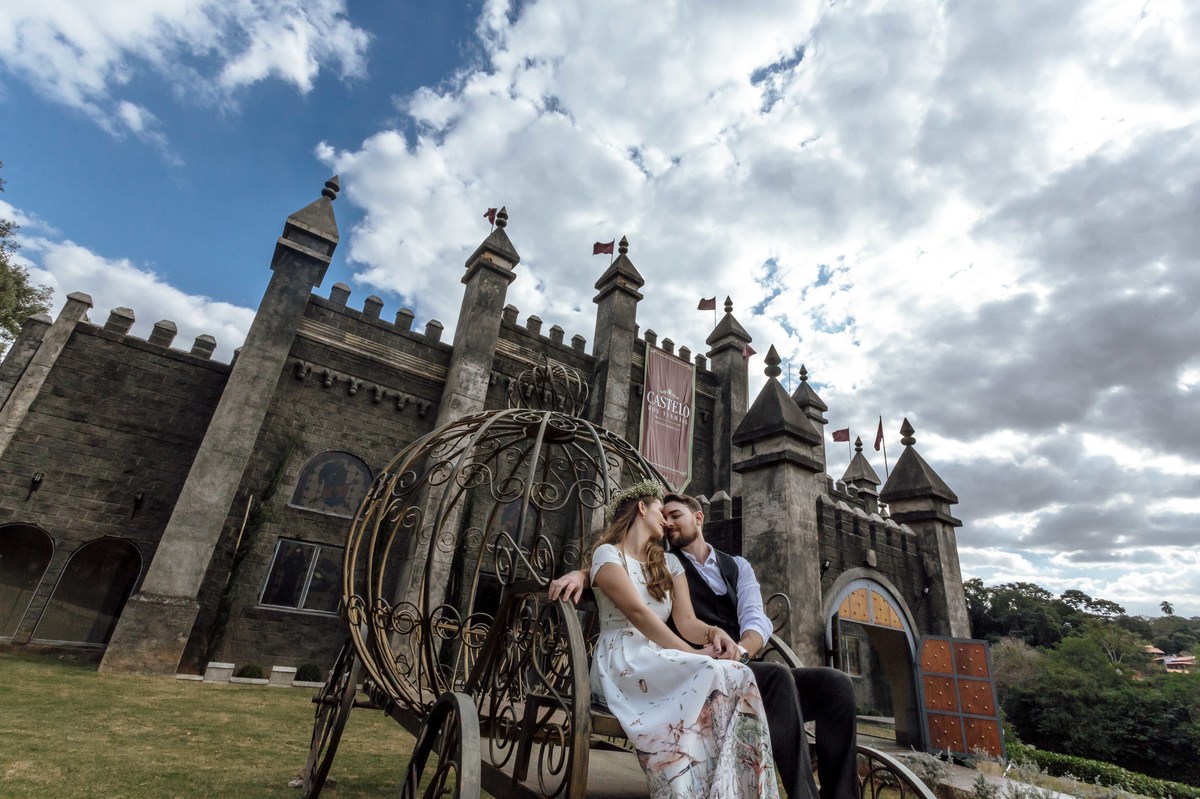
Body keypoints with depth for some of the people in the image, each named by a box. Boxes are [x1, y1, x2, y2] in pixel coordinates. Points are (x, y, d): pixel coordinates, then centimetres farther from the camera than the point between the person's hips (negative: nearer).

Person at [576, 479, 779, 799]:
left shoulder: (669, 562, 20)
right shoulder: (607, 553, 0)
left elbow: (686, 621, 6)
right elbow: (637, 612, -15)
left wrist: (713, 632, -17)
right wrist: (691, 653, -24)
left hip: (660, 660, 6)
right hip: (621, 661, -6)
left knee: (738, 677, -26)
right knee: (720, 677, -31)